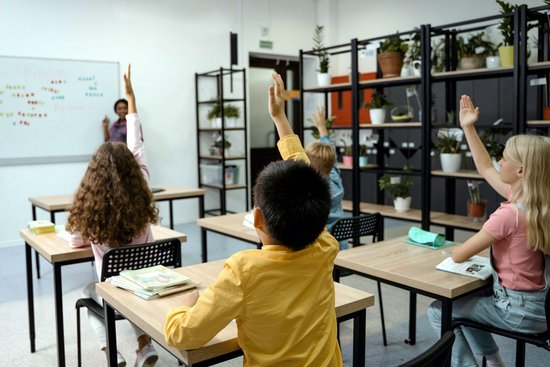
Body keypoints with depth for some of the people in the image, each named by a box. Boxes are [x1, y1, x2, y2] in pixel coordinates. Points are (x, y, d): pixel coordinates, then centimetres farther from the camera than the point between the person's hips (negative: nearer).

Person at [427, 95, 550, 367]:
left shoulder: (509, 214, -29)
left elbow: (459, 255, -22)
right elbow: (485, 169, 10)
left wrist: (456, 247, 2)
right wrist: (468, 129, 10)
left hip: (519, 309, -8)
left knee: (439, 311, 3)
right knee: (462, 300, 27)